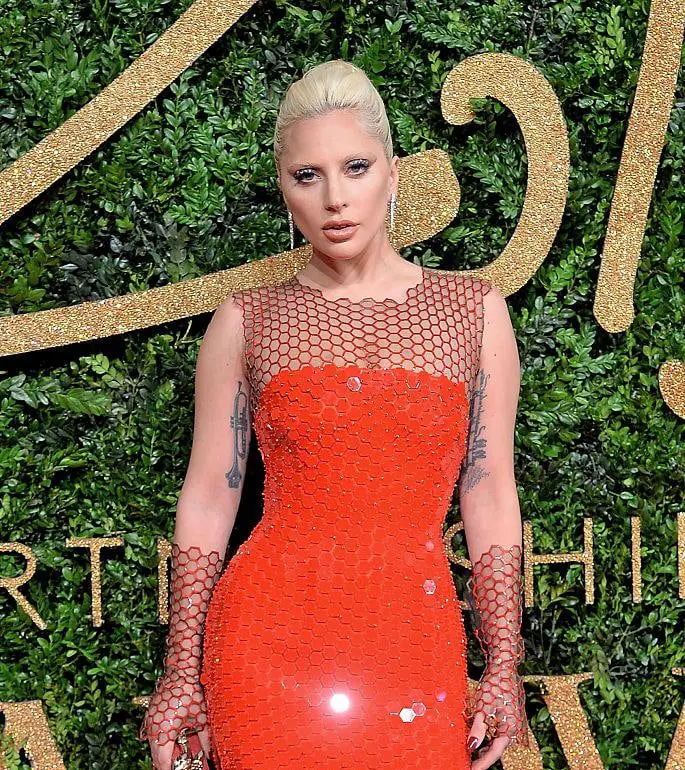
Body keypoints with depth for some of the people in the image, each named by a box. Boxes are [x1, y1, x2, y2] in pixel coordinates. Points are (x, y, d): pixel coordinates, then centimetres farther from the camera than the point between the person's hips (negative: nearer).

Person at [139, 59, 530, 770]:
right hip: (267, 639, 0)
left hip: (412, 643, 1)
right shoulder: (246, 322, 3)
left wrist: (504, 670, 1)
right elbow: (207, 498, 4)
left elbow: (490, 498, 4)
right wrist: (180, 674, 1)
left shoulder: (473, 310, 4)